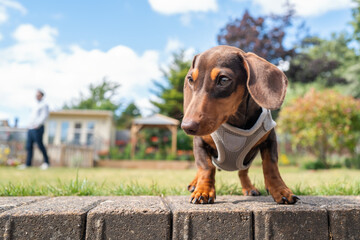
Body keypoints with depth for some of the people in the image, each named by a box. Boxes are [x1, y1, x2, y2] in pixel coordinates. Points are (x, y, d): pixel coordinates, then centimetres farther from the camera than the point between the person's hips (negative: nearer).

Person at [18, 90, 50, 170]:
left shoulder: (44, 105, -1)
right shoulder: (36, 105, 25)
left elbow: (44, 116, -12)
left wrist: (37, 124, -20)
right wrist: (29, 124, 12)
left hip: (37, 128, -8)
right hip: (30, 128, 8)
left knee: (40, 145, -8)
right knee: (29, 146, 4)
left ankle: (46, 162, 0)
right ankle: (28, 163, 6)